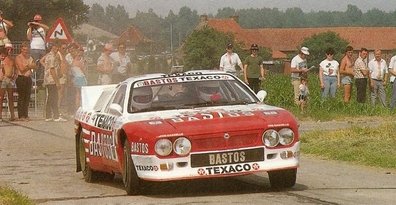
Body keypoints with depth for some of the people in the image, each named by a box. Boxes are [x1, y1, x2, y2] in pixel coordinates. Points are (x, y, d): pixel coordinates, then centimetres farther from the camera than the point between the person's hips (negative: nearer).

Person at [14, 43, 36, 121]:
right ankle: (21, 116, -7)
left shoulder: (30, 57, 16)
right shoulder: (18, 58, -3)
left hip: (28, 78, 6)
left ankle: (26, 115, 8)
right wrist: (29, 66, 3)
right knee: (21, 97, -7)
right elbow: (22, 69, -10)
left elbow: (34, 66, 6)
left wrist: (27, 66, -8)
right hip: (21, 78, -6)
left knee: (27, 97, 5)